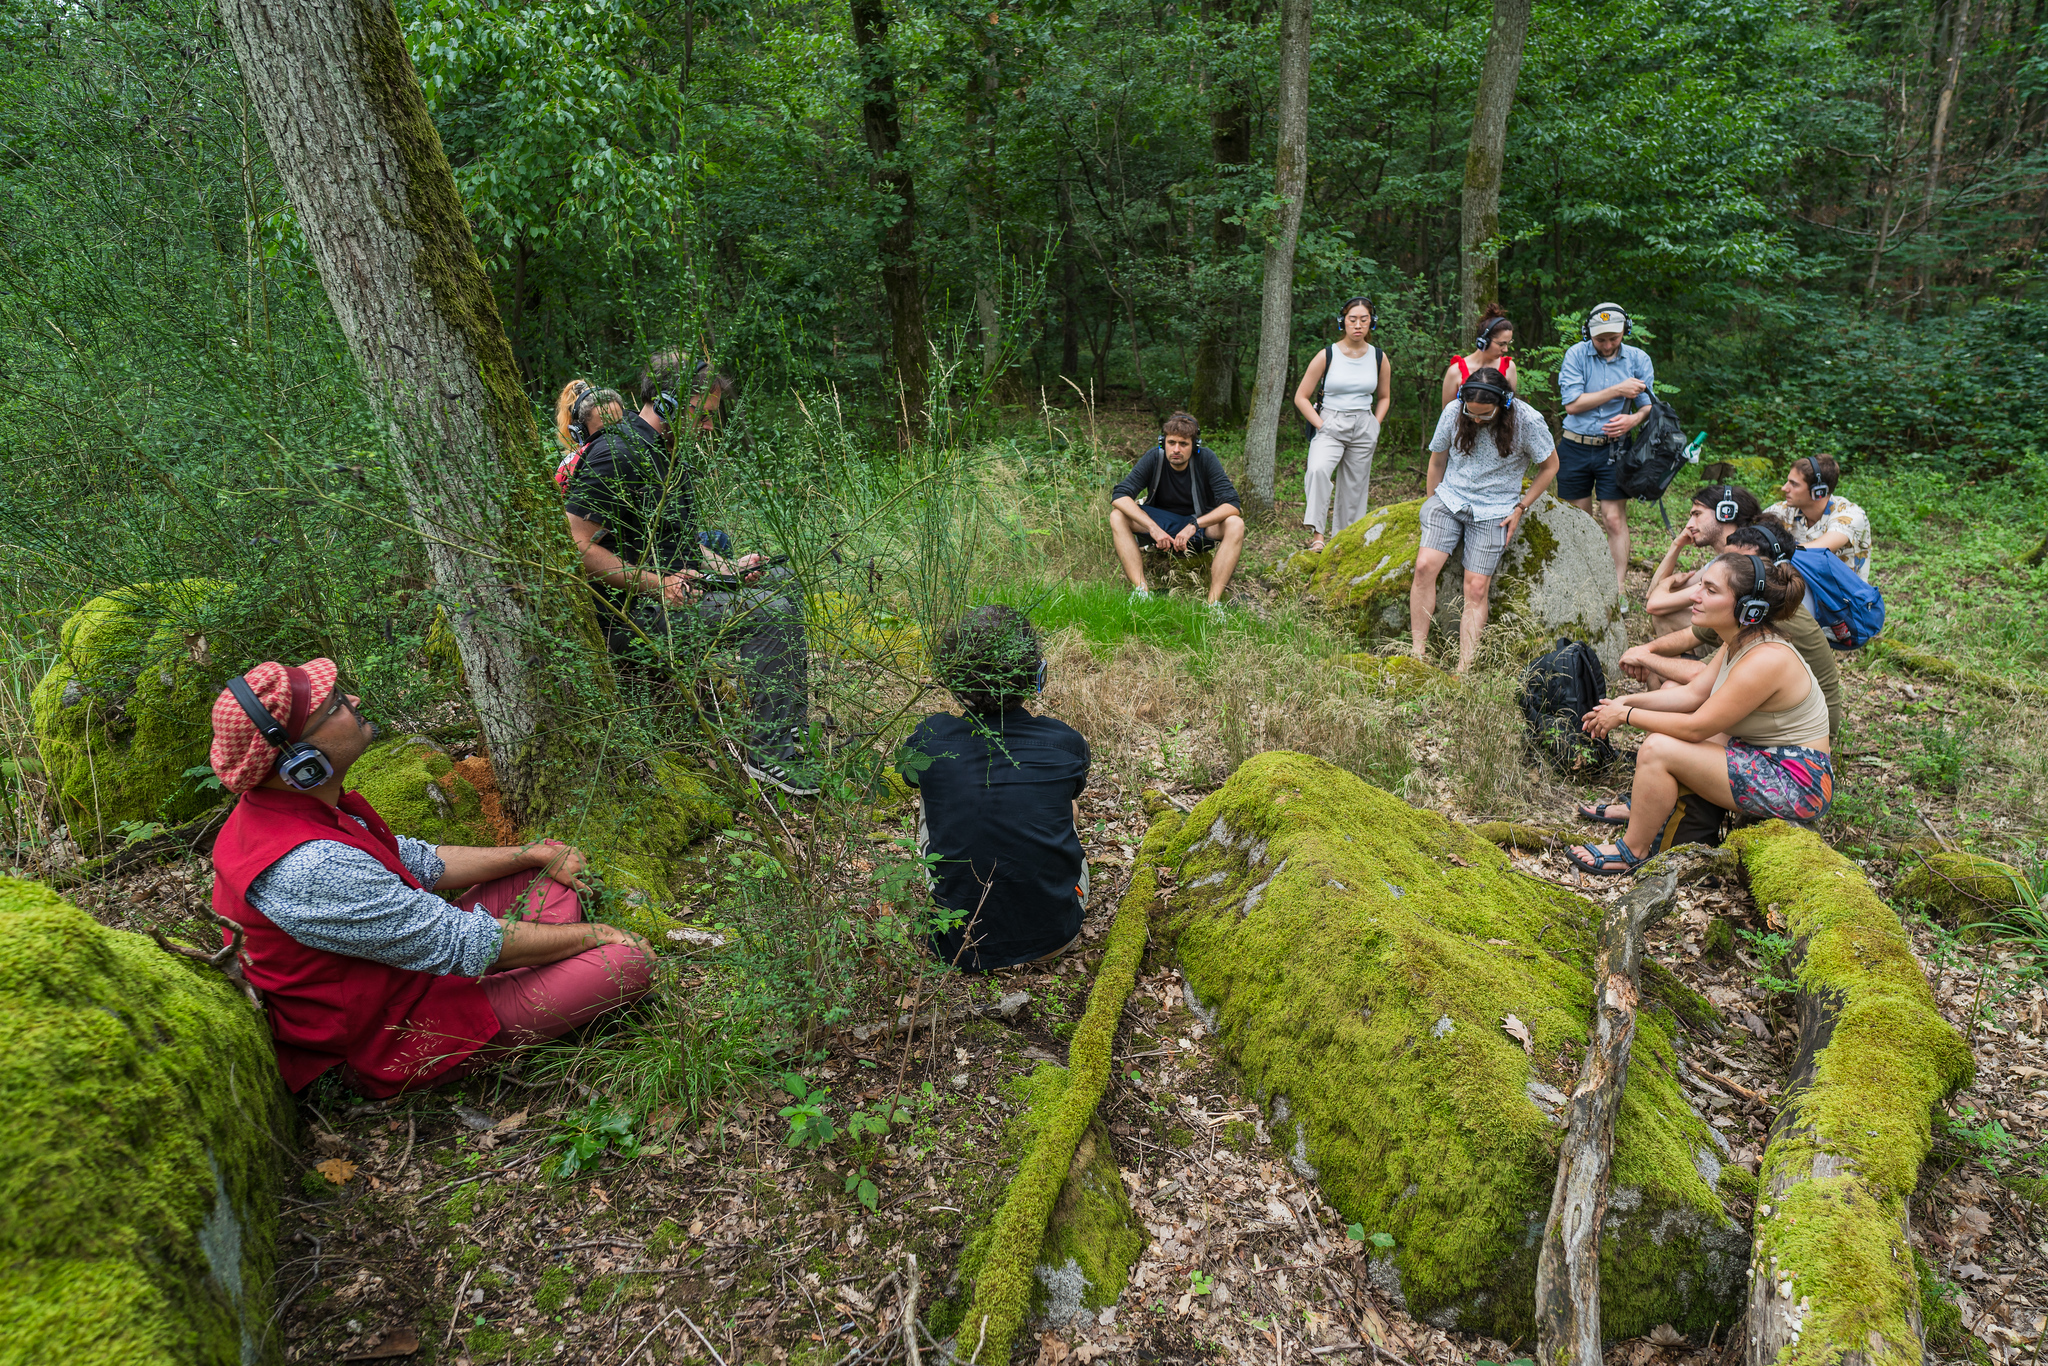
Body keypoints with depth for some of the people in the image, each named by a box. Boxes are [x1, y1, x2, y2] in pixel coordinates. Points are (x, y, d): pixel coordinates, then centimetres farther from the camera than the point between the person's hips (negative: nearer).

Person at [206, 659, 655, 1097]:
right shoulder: (309, 870, -35)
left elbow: (419, 861, 8)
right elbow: (464, 943, -28)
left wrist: (536, 853, 5)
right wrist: (595, 935, -16)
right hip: (401, 1042, -9)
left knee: (551, 862, 12)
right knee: (632, 959, -18)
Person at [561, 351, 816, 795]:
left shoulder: (665, 453, 15)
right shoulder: (617, 454, -17)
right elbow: (576, 547, -23)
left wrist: (726, 568, 6)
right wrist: (656, 584, -25)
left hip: (670, 589, 11)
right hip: (630, 617, -10)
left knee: (779, 579, 12)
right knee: (771, 612, -23)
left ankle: (790, 721, 11)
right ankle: (768, 753, -21)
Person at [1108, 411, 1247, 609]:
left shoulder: (1206, 458, -17)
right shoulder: (1154, 458, -15)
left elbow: (1231, 503, -23)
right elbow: (1119, 496, -24)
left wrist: (1194, 524, -36)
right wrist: (1153, 528, -35)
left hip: (1200, 524, -1)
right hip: (1161, 521, 1)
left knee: (1235, 524, -31)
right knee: (1118, 517, -23)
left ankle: (1214, 602, -32)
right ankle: (1141, 591, -30)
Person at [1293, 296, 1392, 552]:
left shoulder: (1379, 358, 6)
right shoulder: (1327, 355, -4)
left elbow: (1384, 397, 20)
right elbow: (1301, 397, -1)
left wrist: (1375, 426, 6)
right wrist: (1321, 425, -10)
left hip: (1364, 428, 3)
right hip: (1330, 425, -3)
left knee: (1355, 488, 6)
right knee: (1318, 470, -31)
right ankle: (1316, 532, -30)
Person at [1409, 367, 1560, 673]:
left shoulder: (1527, 422, -10)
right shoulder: (1453, 413, -4)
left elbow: (1550, 466, 4)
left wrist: (1520, 509, -2)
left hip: (1494, 512, -2)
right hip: (1449, 499, 2)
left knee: (1477, 587, -12)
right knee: (1424, 566, -20)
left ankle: (1463, 671, -11)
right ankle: (1419, 654, -13)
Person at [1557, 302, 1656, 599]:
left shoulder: (1638, 359, 3)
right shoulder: (1577, 355, -3)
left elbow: (1650, 404, 4)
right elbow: (1572, 404, -11)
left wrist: (1634, 419, -18)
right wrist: (1617, 390, -15)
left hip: (1613, 449, 0)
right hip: (1575, 448, 0)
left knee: (1614, 519, -6)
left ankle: (1619, 588, 0)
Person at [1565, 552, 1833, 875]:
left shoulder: (1765, 660, -29)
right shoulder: (1742, 640, 0)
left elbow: (1696, 727, -23)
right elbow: (1693, 693, 7)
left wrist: (1626, 715, -12)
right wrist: (1628, 701, -4)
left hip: (1796, 785, -10)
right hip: (1766, 758, 10)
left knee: (1658, 749, -22)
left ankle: (1633, 851, -2)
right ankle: (1641, 809, 23)